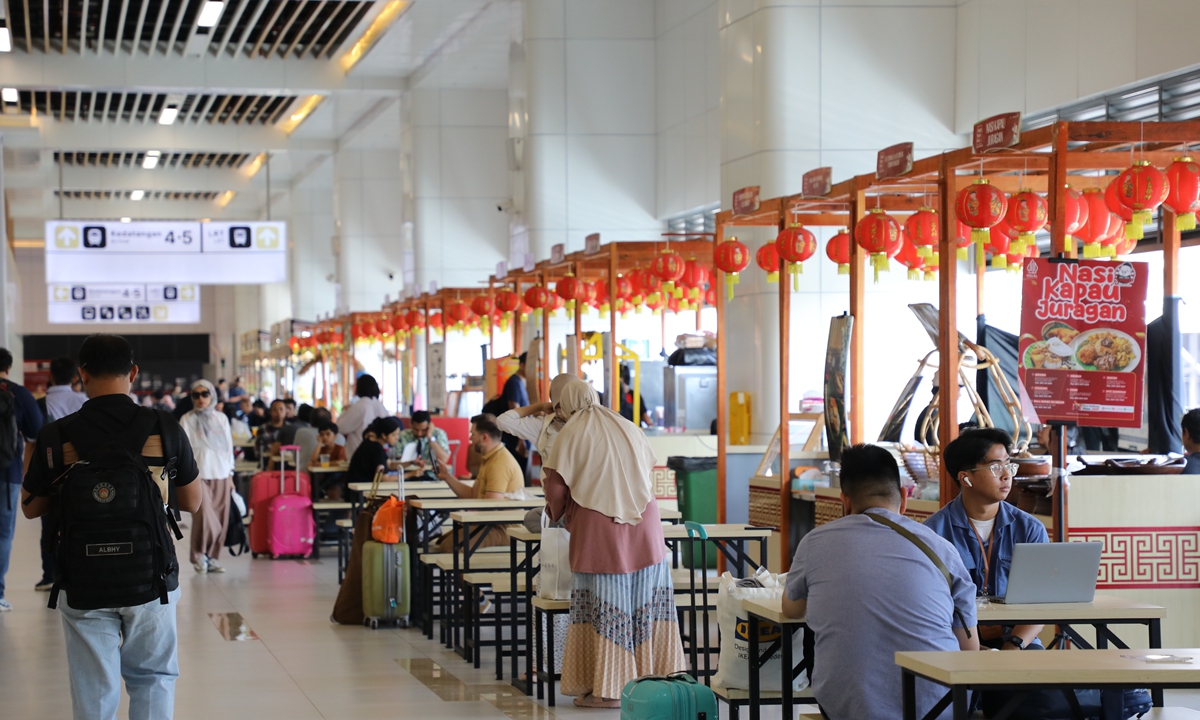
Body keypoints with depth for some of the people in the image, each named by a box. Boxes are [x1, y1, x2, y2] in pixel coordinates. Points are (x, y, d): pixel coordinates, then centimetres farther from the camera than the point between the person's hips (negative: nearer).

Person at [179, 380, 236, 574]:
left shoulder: (221, 418, 12)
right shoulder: (187, 420, 1)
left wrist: (230, 474, 13)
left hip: (221, 474, 4)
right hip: (199, 475, -4)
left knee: (220, 519, 1)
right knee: (204, 516, -13)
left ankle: (212, 557, 11)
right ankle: (200, 555, 3)